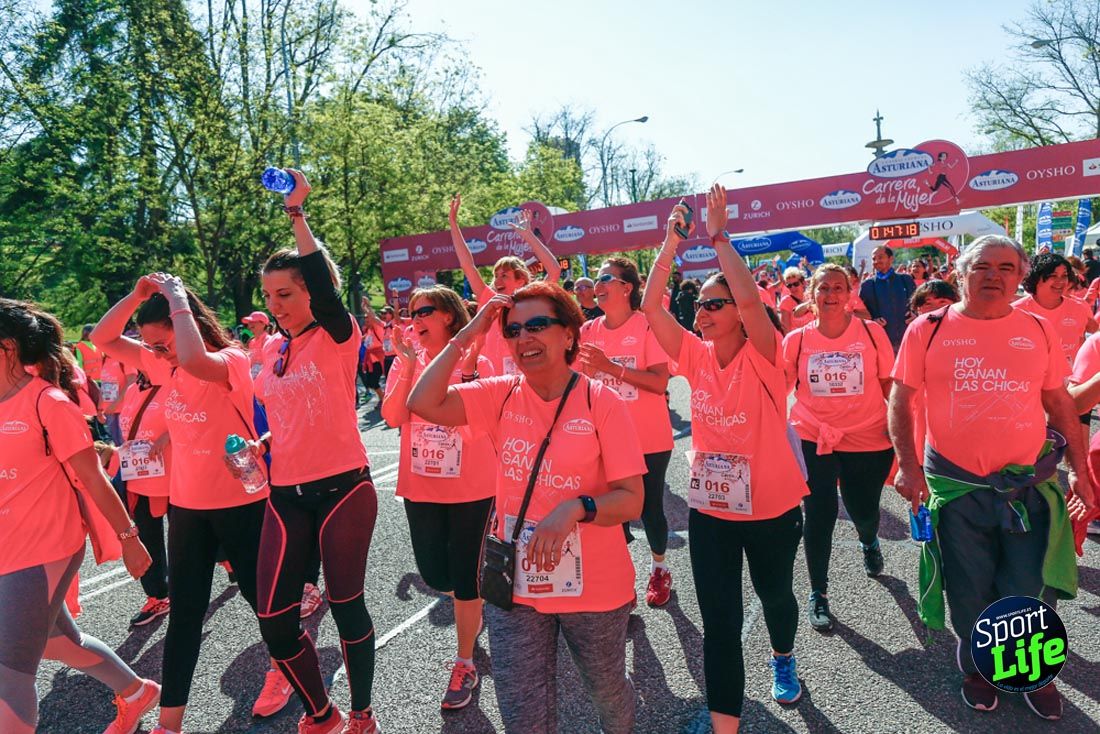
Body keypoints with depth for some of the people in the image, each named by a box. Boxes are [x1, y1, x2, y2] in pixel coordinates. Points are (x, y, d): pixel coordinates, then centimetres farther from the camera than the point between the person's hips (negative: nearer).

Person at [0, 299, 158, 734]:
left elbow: (92, 478, -12)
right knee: (56, 642, 22)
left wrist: (128, 538, -9)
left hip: (41, 552, -8)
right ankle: (137, 692, 43)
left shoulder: (47, 402, -14)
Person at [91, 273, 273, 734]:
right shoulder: (162, 364, 4)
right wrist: (137, 296, -7)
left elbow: (195, 362, -40)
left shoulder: (232, 360, -18)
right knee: (184, 611, 12)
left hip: (241, 501, -6)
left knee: (260, 594, 9)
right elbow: (102, 339, 8)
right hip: (186, 504, 6)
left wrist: (177, 299, -28)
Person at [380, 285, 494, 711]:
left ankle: (465, 664, 24)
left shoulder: (476, 362, -7)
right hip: (420, 487, 4)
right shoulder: (406, 361, 1)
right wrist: (409, 365, -18)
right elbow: (392, 418, -11)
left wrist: (467, 369, -23)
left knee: (465, 576, 5)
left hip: (471, 489, -3)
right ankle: (472, 607, 48)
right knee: (433, 574, 14)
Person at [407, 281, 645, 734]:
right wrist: (465, 336, -14)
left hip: (595, 588, -1)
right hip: (514, 586, 2)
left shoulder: (602, 402, -13)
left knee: (608, 694, 25)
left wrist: (576, 508, -31)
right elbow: (423, 404, -14)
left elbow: (631, 500, -13)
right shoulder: (502, 395, -3)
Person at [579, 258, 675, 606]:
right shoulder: (589, 330, 1)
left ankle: (659, 569, 37)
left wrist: (611, 366, -25)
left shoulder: (647, 326, -12)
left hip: (649, 441, -3)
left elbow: (660, 382, -20)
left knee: (650, 509, 11)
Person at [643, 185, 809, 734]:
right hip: (709, 506, 2)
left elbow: (749, 299, -34)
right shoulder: (695, 355, -5)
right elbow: (650, 306, -14)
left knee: (775, 594, 24)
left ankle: (783, 659, 56)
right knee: (719, 619, 4)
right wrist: (672, 241, -17)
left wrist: (719, 236, -28)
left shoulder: (763, 356, -16)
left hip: (771, 505, -2)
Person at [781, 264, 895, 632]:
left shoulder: (871, 332, -5)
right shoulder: (796, 340, -4)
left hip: (868, 439, 1)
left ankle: (869, 543, 54)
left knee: (864, 512, 15)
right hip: (812, 439, 0)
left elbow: (889, 384, 2)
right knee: (819, 516, 1)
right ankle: (818, 594, 20)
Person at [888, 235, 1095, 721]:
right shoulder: (929, 329, -4)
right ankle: (976, 668, 40)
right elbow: (900, 400, -4)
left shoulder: (1038, 330, 3)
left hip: (1029, 485, 2)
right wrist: (908, 466, -13)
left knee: (1031, 592, 11)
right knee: (969, 593, 13)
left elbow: (1059, 403, 10)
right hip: (955, 485, -1)